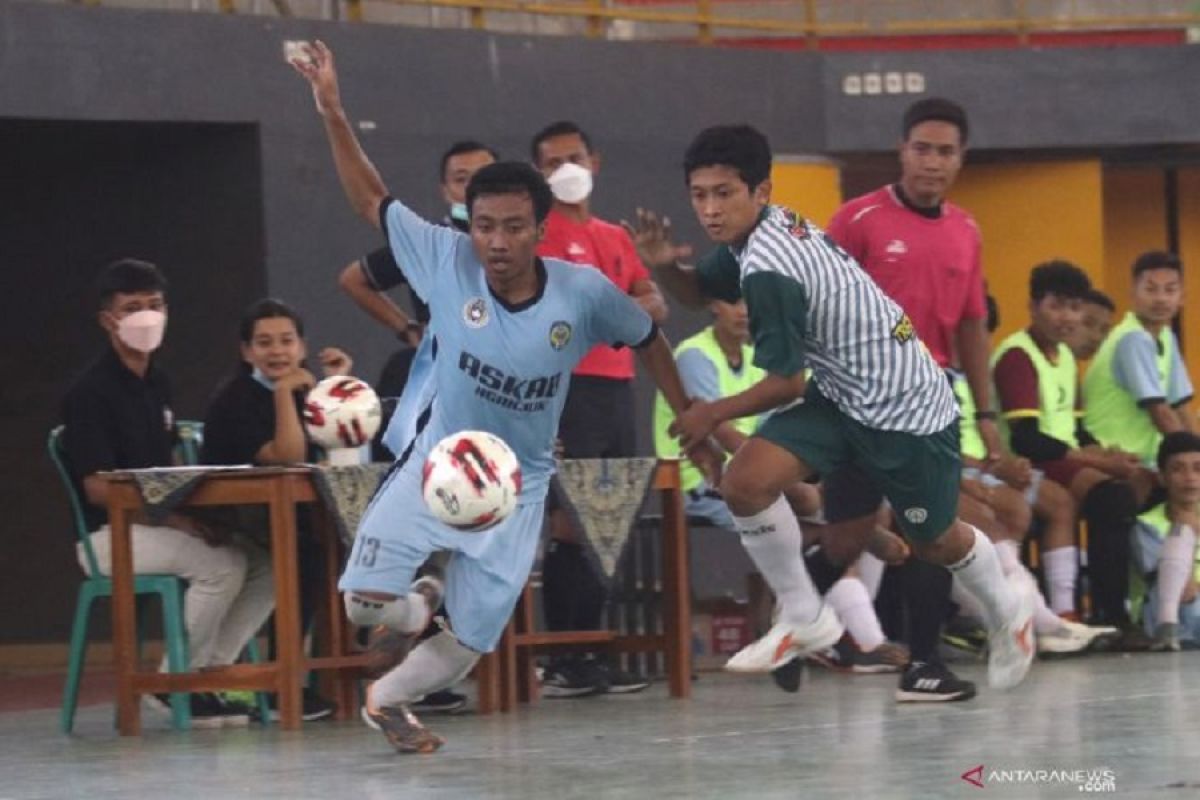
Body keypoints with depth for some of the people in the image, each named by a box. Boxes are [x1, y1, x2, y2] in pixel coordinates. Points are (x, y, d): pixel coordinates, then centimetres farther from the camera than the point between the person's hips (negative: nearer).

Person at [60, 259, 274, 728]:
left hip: (158, 522, 8)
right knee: (221, 564, -28)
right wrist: (178, 517, -26)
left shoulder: (157, 384, 14)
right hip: (111, 534, -8)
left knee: (265, 562, -9)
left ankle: (209, 672, -2)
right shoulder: (91, 393, -12)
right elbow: (98, 489, -18)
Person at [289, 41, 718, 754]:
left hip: (517, 489, 1)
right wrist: (334, 114, -15)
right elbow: (371, 200, -5)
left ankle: (391, 699, 36)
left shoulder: (585, 292, -17)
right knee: (366, 600, -17)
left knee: (467, 647, 3)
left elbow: (647, 338, 3)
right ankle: (419, 606, 21)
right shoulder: (449, 261, -16)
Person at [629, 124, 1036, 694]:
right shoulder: (764, 230, -4)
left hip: (907, 408, -8)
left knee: (935, 540, 13)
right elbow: (699, 290, 14)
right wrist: (665, 266, -10)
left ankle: (1007, 607, 45)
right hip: (839, 395, 8)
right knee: (745, 481, -14)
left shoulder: (769, 270, -29)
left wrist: (715, 413, -6)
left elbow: (788, 384, -21)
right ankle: (804, 619, 1)